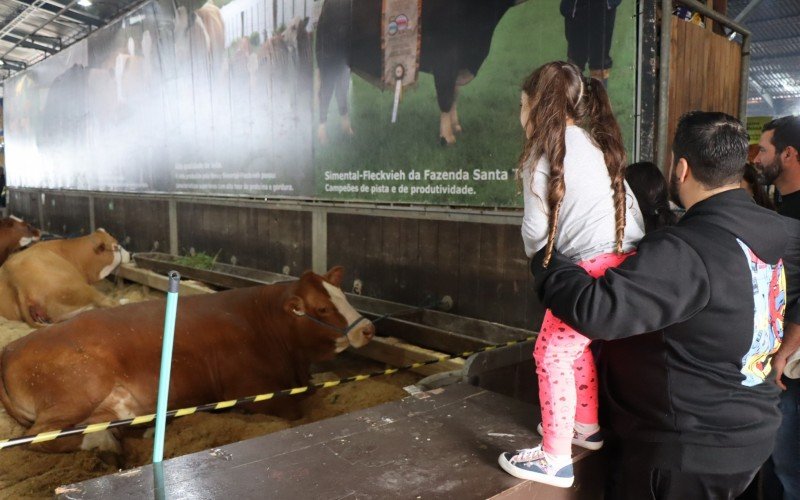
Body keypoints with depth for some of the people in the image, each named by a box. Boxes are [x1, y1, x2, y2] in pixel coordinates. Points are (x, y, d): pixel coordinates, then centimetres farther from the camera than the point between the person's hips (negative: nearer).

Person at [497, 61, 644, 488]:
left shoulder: (544, 152, -3)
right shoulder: (597, 144, 20)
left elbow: (536, 228, -6)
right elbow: (629, 206, 17)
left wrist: (537, 256, 15)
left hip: (593, 266, -9)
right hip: (628, 260, 9)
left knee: (553, 354, 2)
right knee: (577, 346, 24)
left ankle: (555, 459, 9)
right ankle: (586, 427, 39)